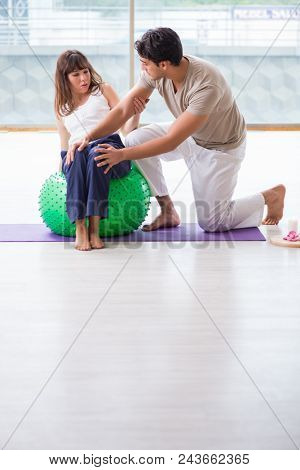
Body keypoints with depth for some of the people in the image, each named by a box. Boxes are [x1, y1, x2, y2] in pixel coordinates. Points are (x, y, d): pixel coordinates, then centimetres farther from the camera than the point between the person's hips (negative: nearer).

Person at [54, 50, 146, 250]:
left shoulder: (103, 90, 17)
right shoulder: (62, 107, 25)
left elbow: (126, 128, 8)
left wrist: (136, 114, -10)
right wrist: (65, 158, 10)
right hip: (77, 153, 1)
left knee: (97, 154, -39)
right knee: (76, 157, -38)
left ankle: (94, 227, -45)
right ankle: (80, 227, -45)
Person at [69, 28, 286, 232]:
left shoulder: (206, 85, -39)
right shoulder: (155, 73, -19)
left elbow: (171, 141, -37)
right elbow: (124, 110, -12)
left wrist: (122, 155, -37)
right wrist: (89, 137, -25)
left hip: (222, 146, -7)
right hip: (191, 137, 7)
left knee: (211, 223, -4)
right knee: (135, 140, -14)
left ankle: (272, 196, 19)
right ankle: (167, 210, -1)